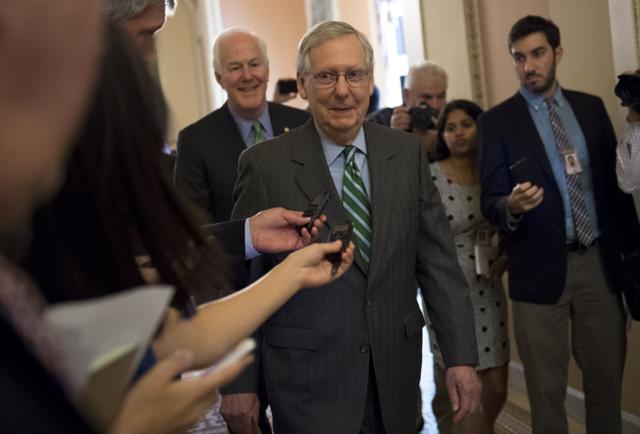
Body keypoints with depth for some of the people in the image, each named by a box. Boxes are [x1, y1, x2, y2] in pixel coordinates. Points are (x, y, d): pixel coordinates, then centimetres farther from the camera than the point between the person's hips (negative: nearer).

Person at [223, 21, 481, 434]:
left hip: (396, 368, 3)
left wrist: (461, 355, -3)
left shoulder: (408, 152, 1)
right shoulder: (265, 164, -8)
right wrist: (238, 382, -3)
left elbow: (438, 260, 1)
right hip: (307, 379, -3)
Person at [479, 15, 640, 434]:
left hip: (600, 261, 3)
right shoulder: (497, 121, -3)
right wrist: (512, 205, -30)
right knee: (547, 388, 7)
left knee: (606, 377, 12)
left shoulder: (591, 107, 8)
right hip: (542, 268, -3)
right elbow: (491, 201, -7)